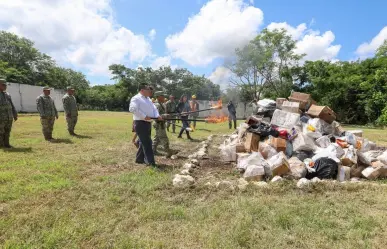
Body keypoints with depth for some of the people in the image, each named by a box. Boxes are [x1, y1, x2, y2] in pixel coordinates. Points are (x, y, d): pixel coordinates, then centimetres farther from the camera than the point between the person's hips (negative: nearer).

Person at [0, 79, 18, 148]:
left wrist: (15, 115, 14)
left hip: (9, 117, 6)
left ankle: (6, 144, 16)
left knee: (7, 132, 9)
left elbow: (12, 105, 18)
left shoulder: (7, 94, 16)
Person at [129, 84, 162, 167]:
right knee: (147, 143, -9)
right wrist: (144, 116, -24)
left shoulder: (148, 99, 19)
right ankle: (151, 162, -4)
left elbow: (154, 108, 15)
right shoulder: (136, 98, -9)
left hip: (148, 123, 9)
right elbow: (132, 109, -24)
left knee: (145, 142, 15)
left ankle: (139, 159, 28)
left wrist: (157, 115, -6)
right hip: (141, 123, -9)